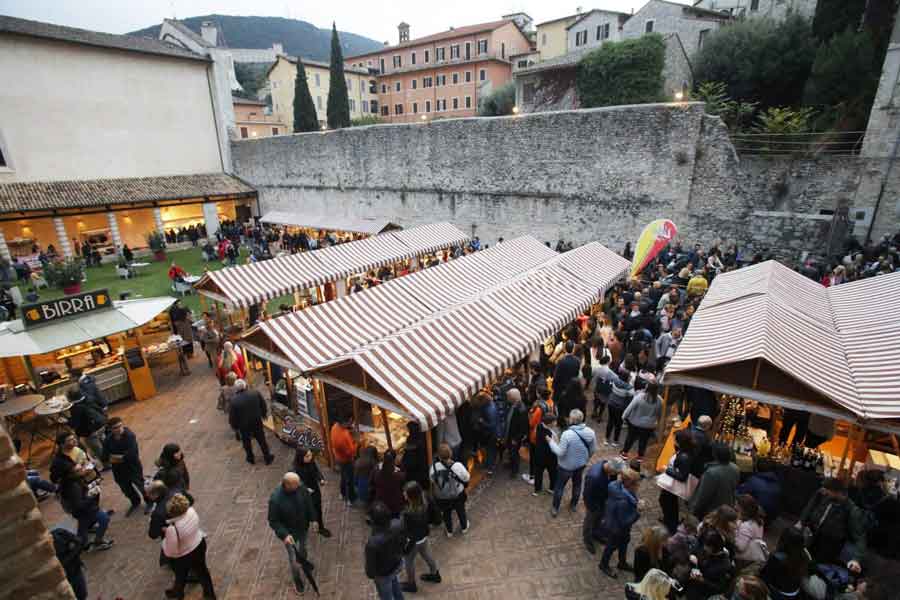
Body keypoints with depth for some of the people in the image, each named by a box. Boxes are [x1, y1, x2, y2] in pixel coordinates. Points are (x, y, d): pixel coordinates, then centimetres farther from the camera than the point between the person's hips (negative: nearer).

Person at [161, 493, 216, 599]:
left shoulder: (172, 529, -38)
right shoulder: (191, 510, -22)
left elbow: (169, 552, -23)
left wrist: (165, 536, -9)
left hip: (185, 556, -5)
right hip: (200, 544, 5)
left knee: (181, 575, 29)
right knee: (201, 569, 28)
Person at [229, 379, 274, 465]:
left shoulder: (234, 400, -23)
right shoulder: (255, 393, -18)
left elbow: (232, 416, -13)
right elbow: (263, 406, -5)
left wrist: (235, 426, 6)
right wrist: (264, 414, 15)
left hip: (244, 426, -1)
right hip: (257, 423, 1)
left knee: (246, 442, 24)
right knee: (262, 440, 19)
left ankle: (251, 459, 41)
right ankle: (268, 458, 32)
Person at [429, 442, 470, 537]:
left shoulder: (434, 467, -29)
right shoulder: (457, 466, -34)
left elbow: (432, 479, -9)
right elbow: (466, 479, -16)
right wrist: (464, 485, 5)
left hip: (441, 497, 1)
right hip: (458, 495, -1)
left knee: (446, 513, 29)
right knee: (461, 510, 29)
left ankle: (449, 531, 49)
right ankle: (464, 527, 53)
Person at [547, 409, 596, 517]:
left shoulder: (567, 434, -32)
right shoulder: (590, 432, -16)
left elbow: (560, 452, -25)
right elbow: (593, 449, -1)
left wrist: (551, 442, -12)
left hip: (567, 466, -4)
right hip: (581, 464, 4)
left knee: (559, 486, 17)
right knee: (577, 484, 28)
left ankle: (555, 508, 32)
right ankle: (574, 505, 47)